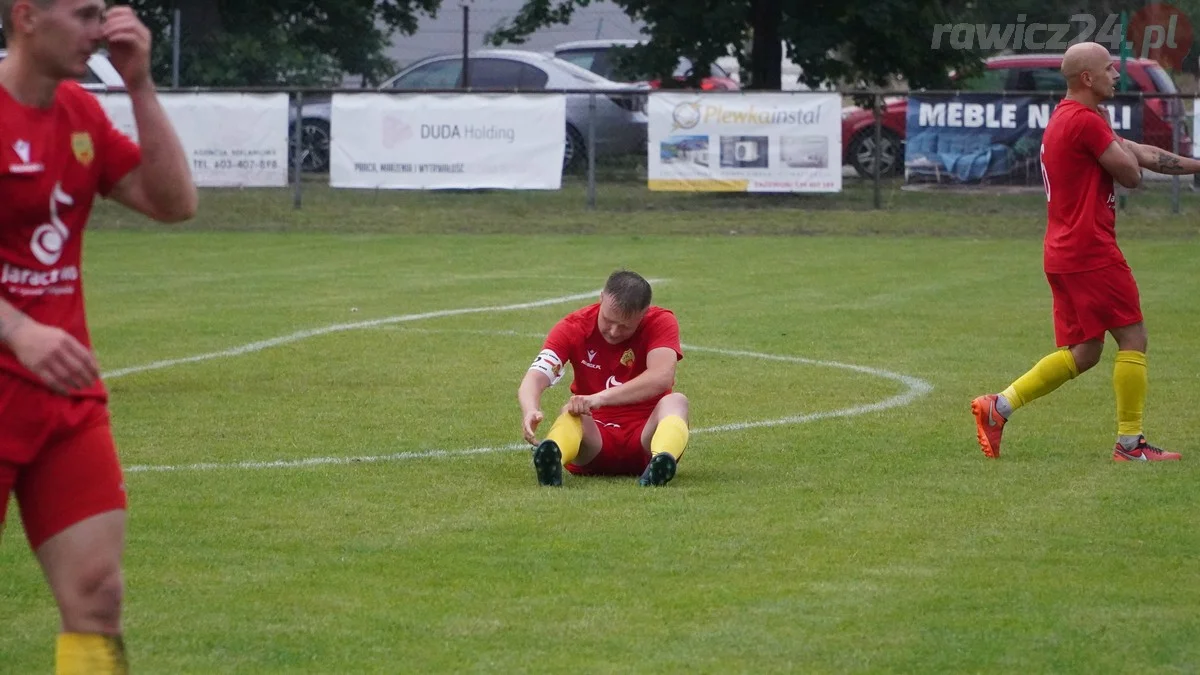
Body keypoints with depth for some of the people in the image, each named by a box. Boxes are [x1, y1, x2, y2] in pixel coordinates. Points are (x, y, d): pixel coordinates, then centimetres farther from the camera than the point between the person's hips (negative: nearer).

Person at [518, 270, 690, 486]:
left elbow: (661, 377, -28)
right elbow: (534, 379, -18)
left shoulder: (661, 322, -9)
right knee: (571, 412, -31)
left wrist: (600, 398, -41)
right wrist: (530, 410, -43)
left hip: (644, 435, 0)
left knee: (676, 401, -29)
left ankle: (661, 462, -62)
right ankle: (552, 459, -67)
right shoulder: (573, 327, -6)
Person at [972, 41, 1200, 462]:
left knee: (1082, 353, 11)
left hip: (1062, 253, 10)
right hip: (1091, 252, -10)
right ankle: (1130, 443, 1)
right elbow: (1132, 174, -11)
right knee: (1133, 338, -1)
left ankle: (998, 407, 5)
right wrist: (1116, 143, 7)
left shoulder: (1066, 118, 19)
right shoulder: (1086, 121, -15)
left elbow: (1143, 155, 22)